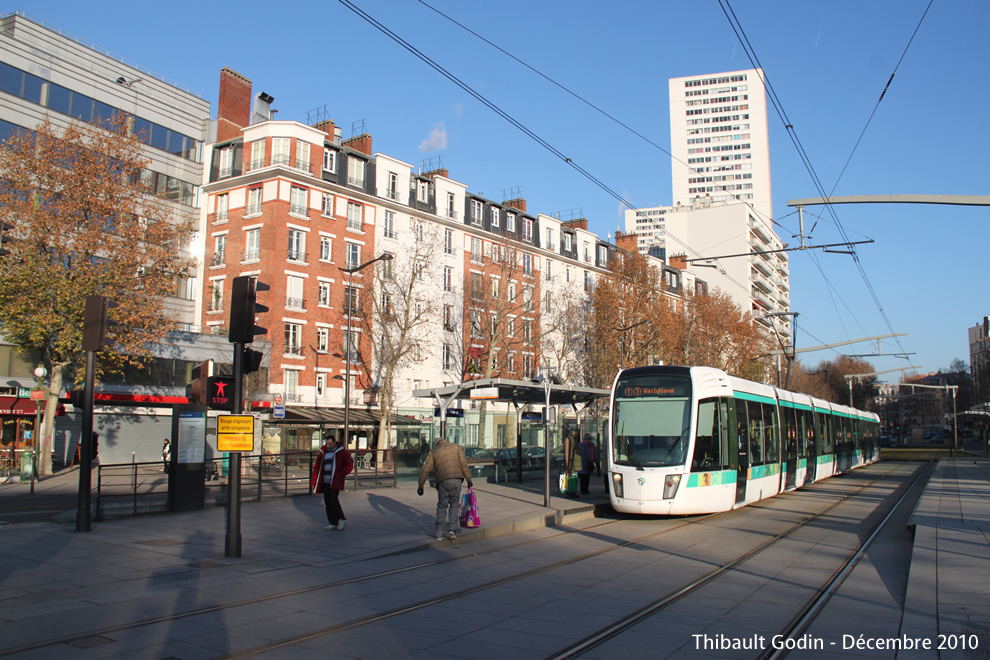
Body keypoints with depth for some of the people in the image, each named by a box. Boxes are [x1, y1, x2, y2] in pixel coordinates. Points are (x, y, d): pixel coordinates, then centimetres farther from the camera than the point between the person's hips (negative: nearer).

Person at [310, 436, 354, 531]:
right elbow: (317, 468, 13)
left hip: (335, 482, -6)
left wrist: (339, 475, -11)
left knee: (333, 500, -14)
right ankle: (333, 523, 15)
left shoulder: (341, 452, -3)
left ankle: (341, 519, 8)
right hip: (325, 482, 6)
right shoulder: (323, 453, 12)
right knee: (327, 501, 5)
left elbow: (349, 465, -3)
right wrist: (313, 482, 6)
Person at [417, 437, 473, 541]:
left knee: (442, 506, 12)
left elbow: (425, 470, 11)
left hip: (442, 481, 1)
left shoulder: (434, 452, 16)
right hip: (456, 479, 0)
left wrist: (420, 485, 16)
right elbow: (463, 464, 6)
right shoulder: (456, 447, 15)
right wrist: (469, 479, 10)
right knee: (454, 504, 14)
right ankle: (452, 529, 1)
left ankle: (440, 533, 10)